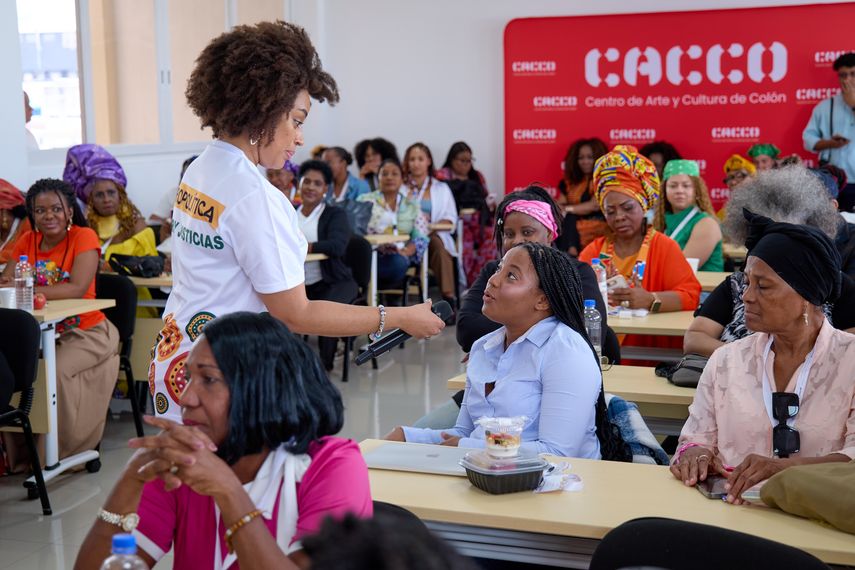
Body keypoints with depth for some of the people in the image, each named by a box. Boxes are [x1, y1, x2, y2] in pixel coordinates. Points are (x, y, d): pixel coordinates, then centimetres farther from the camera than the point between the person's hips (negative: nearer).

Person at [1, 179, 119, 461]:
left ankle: (58, 454, -12)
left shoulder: (84, 237, -9)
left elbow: (77, 289, -21)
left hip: (85, 332, -5)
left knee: (57, 370, -29)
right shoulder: (27, 241, 8)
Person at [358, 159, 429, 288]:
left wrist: (406, 251, -15)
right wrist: (379, 246, -20)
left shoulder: (411, 206, 18)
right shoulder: (365, 201, 12)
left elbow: (421, 237, 7)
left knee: (399, 261, -35)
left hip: (402, 257, 3)